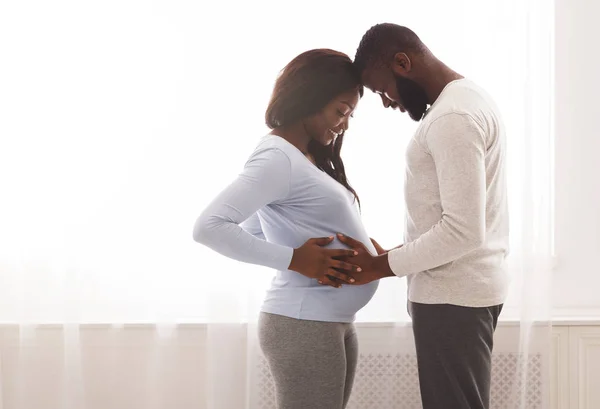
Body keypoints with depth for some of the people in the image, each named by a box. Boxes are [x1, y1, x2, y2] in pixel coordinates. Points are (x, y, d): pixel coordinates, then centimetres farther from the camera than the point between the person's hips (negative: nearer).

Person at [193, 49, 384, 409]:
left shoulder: (306, 160, 13)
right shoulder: (278, 158, -14)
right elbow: (209, 227, -23)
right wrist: (293, 259, -22)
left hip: (334, 323, 9)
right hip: (304, 325, -9)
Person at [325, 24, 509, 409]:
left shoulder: (452, 116, -19)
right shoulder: (465, 98, 14)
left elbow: (463, 231, -25)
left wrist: (380, 266, -16)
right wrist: (388, 256, 13)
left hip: (452, 294, -10)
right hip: (460, 286, 10)